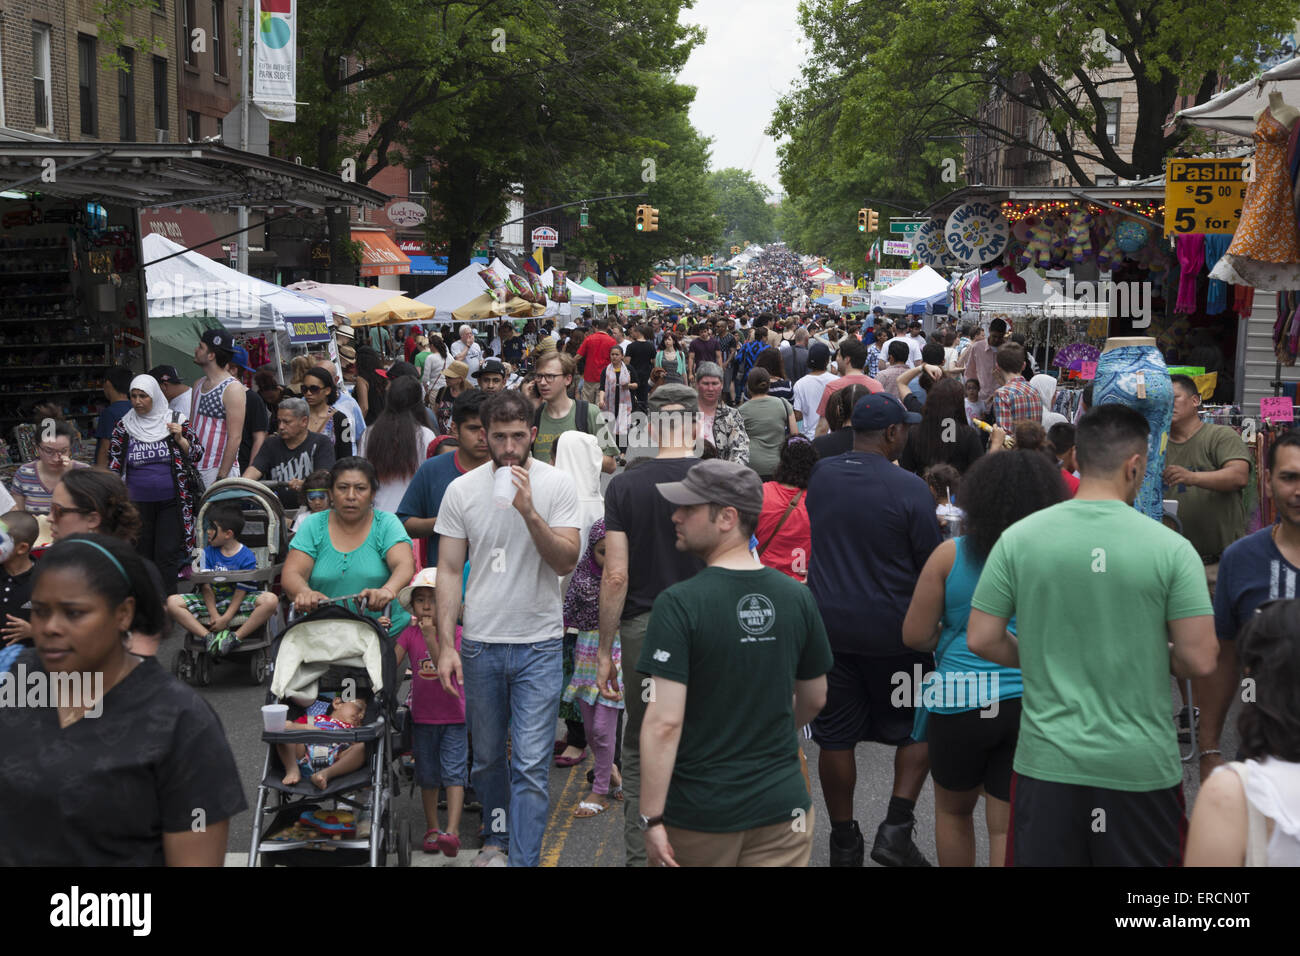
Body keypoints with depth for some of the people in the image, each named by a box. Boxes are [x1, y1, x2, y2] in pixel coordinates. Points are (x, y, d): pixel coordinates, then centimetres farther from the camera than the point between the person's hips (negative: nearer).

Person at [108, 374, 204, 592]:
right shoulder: (123, 426, 5)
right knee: (142, 555, 7)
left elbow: (197, 455, 4)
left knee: (167, 555, -5)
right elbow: (113, 466, 10)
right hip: (138, 504, 2)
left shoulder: (176, 421, 2)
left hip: (171, 502, -2)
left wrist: (180, 439, -14)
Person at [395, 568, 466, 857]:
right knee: (427, 775, 12)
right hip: (422, 716, 3)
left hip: (453, 716, -3)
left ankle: (452, 831, -14)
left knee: (454, 772, -9)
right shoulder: (410, 633, 0)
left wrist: (431, 638, -32)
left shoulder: (456, 633, -10)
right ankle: (431, 829, 23)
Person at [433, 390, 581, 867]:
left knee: (531, 764, -6)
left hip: (539, 645, -2)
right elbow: (448, 571, 2)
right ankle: (499, 835, 39)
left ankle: (523, 858, 1)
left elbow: (567, 562, -11)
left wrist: (529, 511, -25)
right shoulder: (461, 490, 0)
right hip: (479, 644, 3)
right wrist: (446, 644, -4)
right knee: (487, 756, 17)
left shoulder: (557, 485, -5)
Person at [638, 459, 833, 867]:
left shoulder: (680, 604, -16)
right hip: (782, 806, 4)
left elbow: (665, 722, -20)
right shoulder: (797, 597, 0)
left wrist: (651, 818, -14)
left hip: (699, 810, -3)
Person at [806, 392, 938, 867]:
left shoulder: (819, 475, 0)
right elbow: (932, 565, -8)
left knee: (835, 736, 11)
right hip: (891, 631, -4)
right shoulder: (909, 488, -14)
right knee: (919, 727, 14)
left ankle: (844, 841, 19)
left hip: (828, 626, 4)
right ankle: (896, 828, 4)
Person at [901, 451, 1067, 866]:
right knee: (1007, 825, 8)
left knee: (952, 811, 22)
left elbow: (915, 635, -7)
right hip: (1029, 703, 1)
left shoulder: (950, 555, -8)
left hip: (961, 703, -1)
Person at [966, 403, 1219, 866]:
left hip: (1047, 760, 2)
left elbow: (982, 639, -2)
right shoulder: (1170, 548, -11)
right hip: (1141, 767, -1)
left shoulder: (1019, 538, -6)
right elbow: (1199, 661, -11)